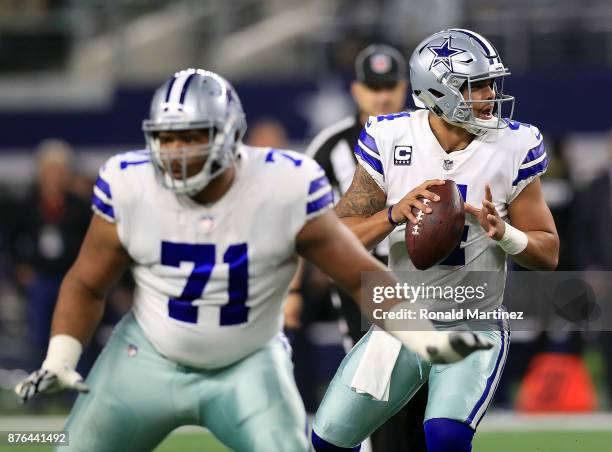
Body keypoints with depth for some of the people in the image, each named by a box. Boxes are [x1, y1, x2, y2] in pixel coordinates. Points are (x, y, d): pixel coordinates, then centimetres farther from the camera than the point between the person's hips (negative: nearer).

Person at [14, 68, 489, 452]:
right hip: (150, 359, 2)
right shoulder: (130, 187, -16)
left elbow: (362, 275, -13)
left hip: (249, 365, -2)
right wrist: (60, 358, -13)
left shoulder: (285, 189, -21)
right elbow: (87, 285, 0)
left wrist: (421, 334, -26)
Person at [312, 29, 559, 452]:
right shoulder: (390, 139, -8)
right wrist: (394, 214, -26)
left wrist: (504, 233, -25)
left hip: (473, 330, -3)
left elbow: (548, 254, -4)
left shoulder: (514, 147, -10)